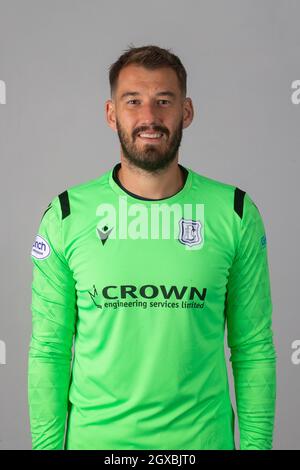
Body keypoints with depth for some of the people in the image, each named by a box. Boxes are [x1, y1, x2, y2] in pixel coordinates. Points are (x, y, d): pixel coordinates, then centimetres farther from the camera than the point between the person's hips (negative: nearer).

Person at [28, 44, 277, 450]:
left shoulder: (236, 214, -5)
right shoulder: (65, 216, -6)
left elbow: (254, 349, -1)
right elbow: (48, 351, -2)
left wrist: (256, 443, -3)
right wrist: (47, 444, -4)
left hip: (203, 435, 0)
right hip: (95, 435, 0)